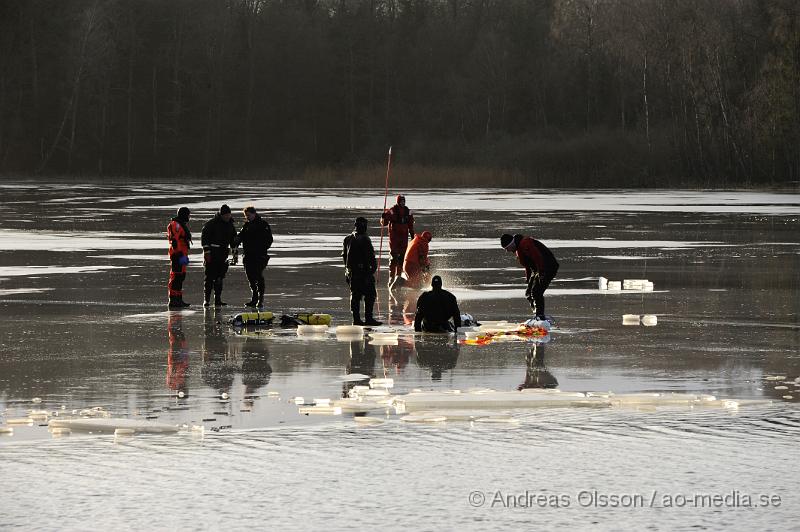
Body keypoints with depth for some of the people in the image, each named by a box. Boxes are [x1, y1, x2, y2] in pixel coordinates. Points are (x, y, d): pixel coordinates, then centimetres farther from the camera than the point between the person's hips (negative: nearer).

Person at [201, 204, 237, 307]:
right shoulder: (211, 224, -7)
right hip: (212, 254, -5)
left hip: (223, 254, 5)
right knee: (210, 277, -6)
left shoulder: (230, 224, 12)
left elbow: (233, 239, 21)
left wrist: (235, 253, 16)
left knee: (219, 278, 5)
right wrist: (207, 252, -14)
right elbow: (204, 238, -9)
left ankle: (217, 299, 8)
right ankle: (206, 299, -3)